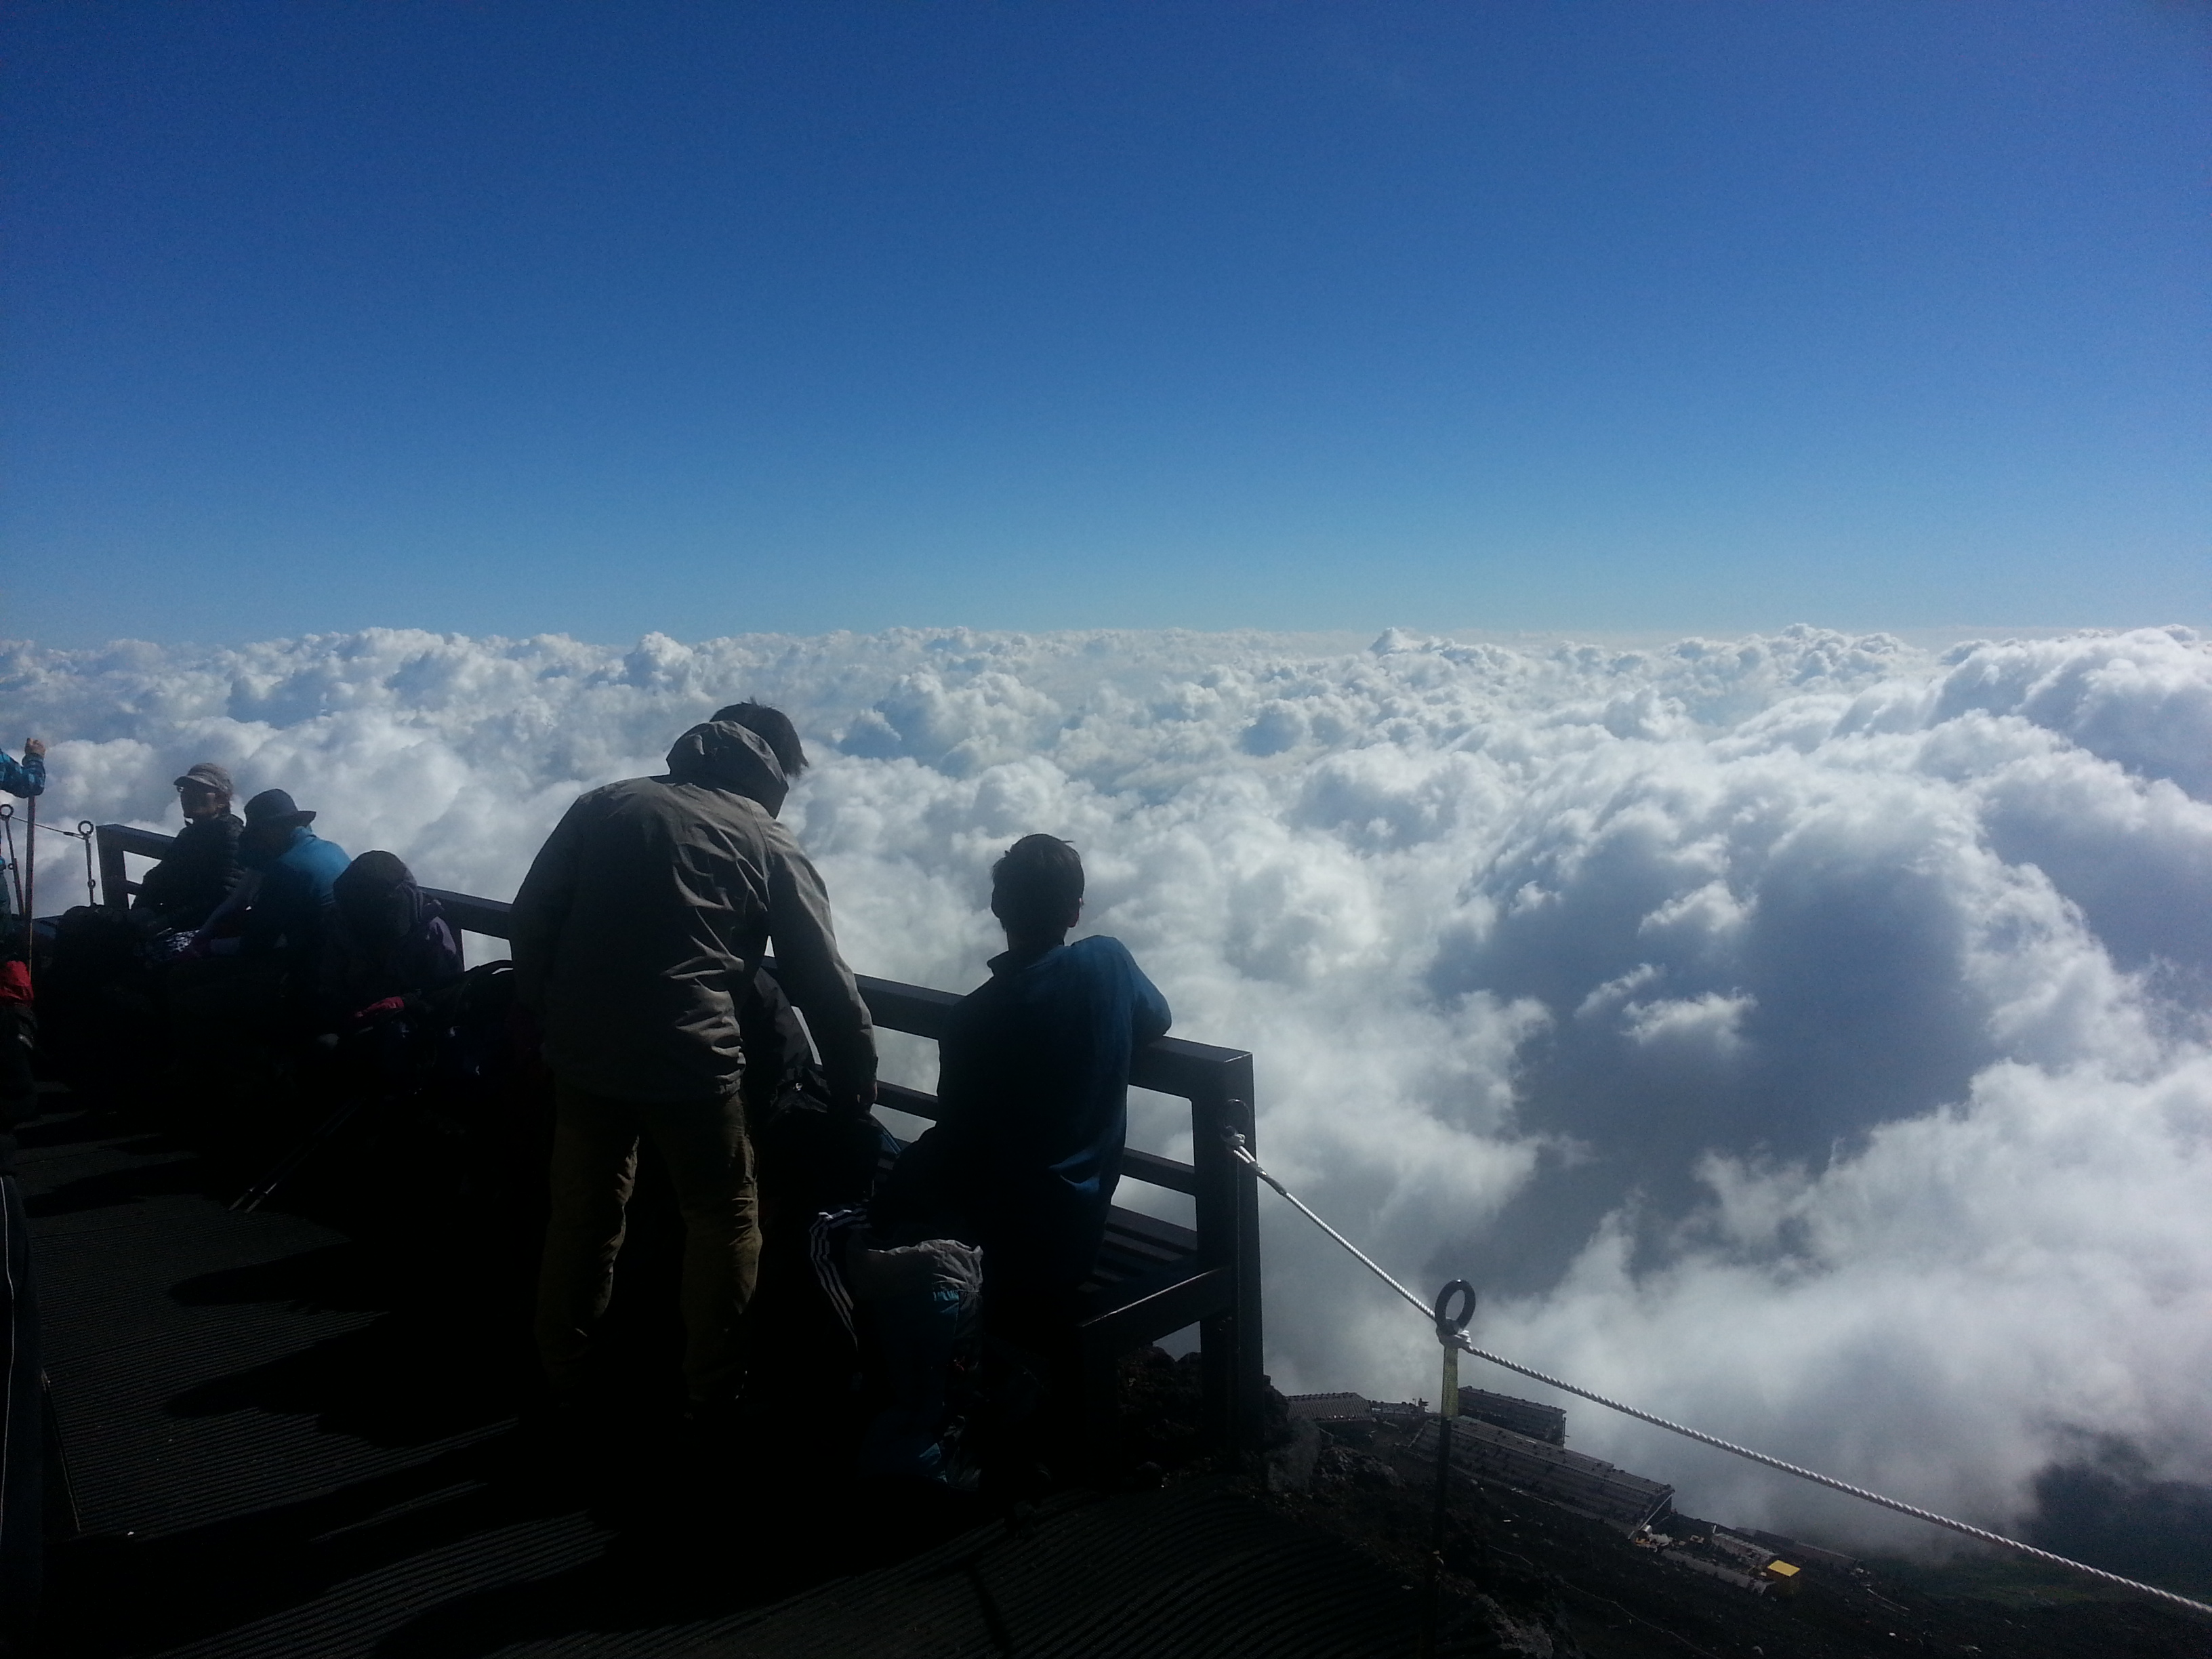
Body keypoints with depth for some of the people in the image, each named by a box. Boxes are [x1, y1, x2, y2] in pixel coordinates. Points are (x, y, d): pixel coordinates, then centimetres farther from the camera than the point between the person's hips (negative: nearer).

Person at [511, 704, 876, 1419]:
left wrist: (545, 1016, 18)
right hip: (692, 1062, -4)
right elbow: (826, 986, 1)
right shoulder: (770, 846, -1)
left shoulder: (605, 804, 8)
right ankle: (714, 1393, 21)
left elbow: (529, 920, 7)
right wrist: (856, 1088, 11)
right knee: (724, 1218, 14)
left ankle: (564, 1376, 36)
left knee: (582, 1211, 20)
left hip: (583, 1052, 4)